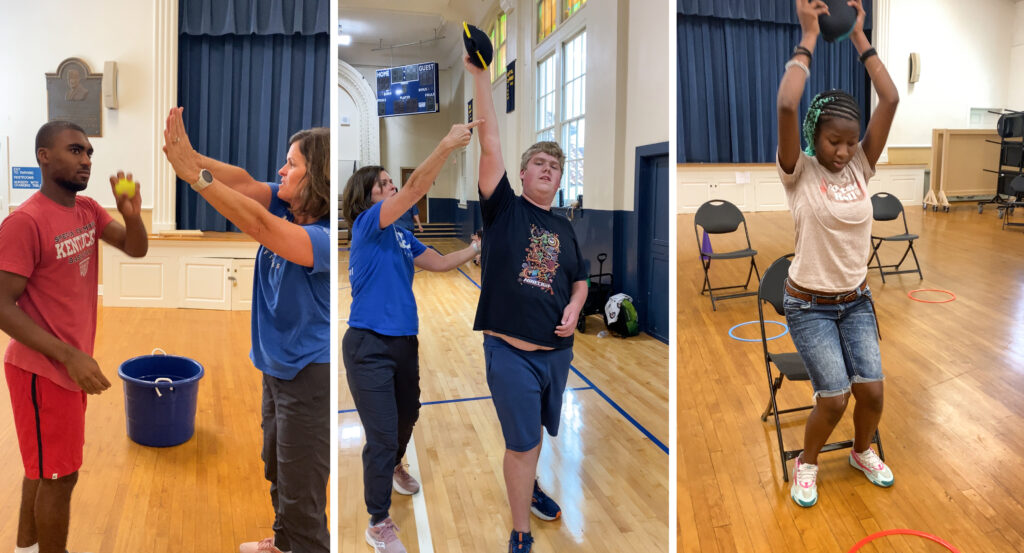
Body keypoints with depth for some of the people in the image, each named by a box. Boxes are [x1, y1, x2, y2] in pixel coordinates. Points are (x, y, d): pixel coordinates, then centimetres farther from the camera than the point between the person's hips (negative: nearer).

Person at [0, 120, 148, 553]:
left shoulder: (87, 210, 2)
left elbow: (136, 249, 2)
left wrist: (132, 213, -19)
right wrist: (69, 356, -28)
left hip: (70, 362, 8)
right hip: (42, 370, -8)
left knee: (44, 466, 23)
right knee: (59, 475, 5)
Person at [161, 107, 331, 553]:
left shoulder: (324, 237, -27)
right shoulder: (286, 207, -2)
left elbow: (259, 225, -37)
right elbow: (244, 183, -11)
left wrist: (194, 174, -36)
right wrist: (189, 156, -26)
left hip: (309, 377, -9)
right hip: (277, 367, 9)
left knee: (301, 491, 6)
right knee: (277, 470, 28)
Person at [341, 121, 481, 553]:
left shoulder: (402, 236, 11)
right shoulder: (367, 224, -11)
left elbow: (440, 263, 17)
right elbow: (415, 189, -23)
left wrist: (478, 247, 9)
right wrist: (445, 146, -29)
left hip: (404, 342, 8)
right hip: (368, 344, -8)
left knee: (407, 416, 26)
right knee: (382, 434, -5)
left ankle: (393, 466, 56)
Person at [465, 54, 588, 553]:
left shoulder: (564, 227, 11)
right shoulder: (504, 209, -3)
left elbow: (579, 280, 21)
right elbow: (490, 147, -14)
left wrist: (575, 306, -3)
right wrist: (479, 76, -21)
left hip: (557, 351, 5)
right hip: (511, 351, -5)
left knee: (535, 434, 22)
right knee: (521, 442, 0)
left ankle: (528, 490, 48)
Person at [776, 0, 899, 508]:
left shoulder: (861, 166, -1)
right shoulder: (799, 172, -13)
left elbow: (890, 100, -9)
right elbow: (786, 105, -30)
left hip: (857, 302, 5)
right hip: (809, 306, -4)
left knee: (871, 390, -2)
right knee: (834, 398, -11)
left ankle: (863, 452, 31)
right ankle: (806, 463, 19)